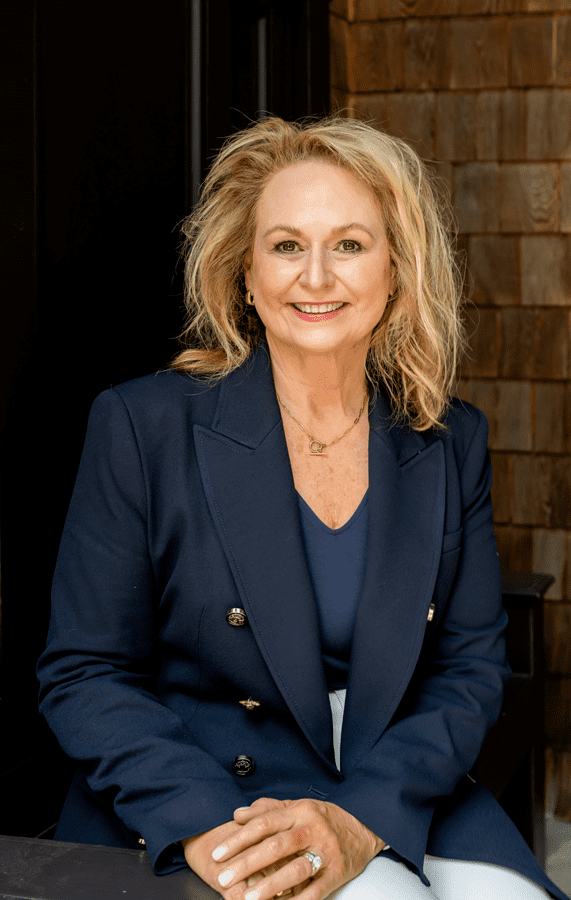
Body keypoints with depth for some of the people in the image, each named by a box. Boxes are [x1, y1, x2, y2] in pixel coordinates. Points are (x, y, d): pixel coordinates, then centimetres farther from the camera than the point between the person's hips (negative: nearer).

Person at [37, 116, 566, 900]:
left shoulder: (451, 444, 4)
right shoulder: (143, 425, -5)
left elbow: (472, 668, 2)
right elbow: (83, 674, -5)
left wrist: (360, 820, -16)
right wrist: (208, 826, -21)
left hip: (403, 798, 4)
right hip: (192, 800, -3)